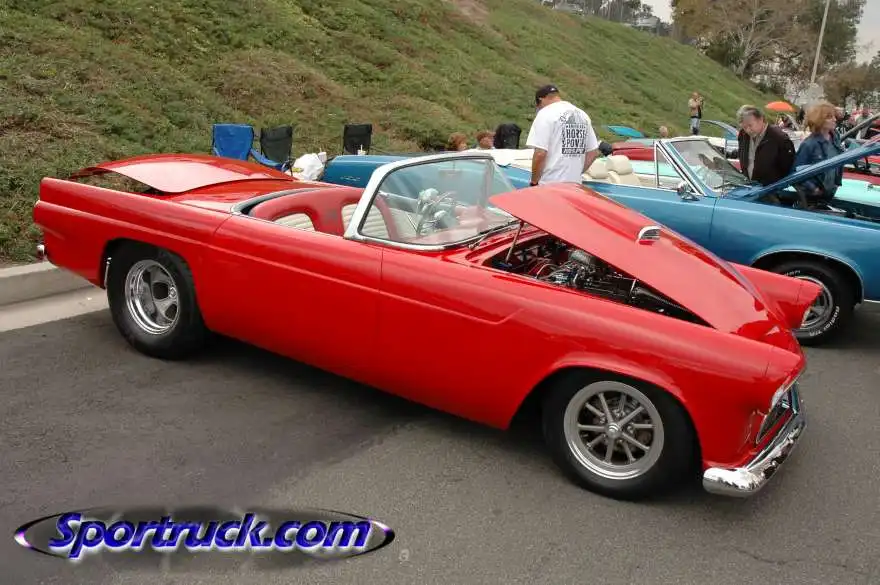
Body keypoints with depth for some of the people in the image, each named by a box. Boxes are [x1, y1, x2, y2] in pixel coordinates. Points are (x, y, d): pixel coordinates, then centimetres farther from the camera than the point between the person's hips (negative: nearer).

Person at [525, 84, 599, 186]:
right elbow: (593, 152, 15)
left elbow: (540, 154, -16)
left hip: (550, 186, -6)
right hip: (576, 185, 7)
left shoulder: (545, 114, -8)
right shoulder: (582, 115, 13)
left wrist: (534, 182, -5)